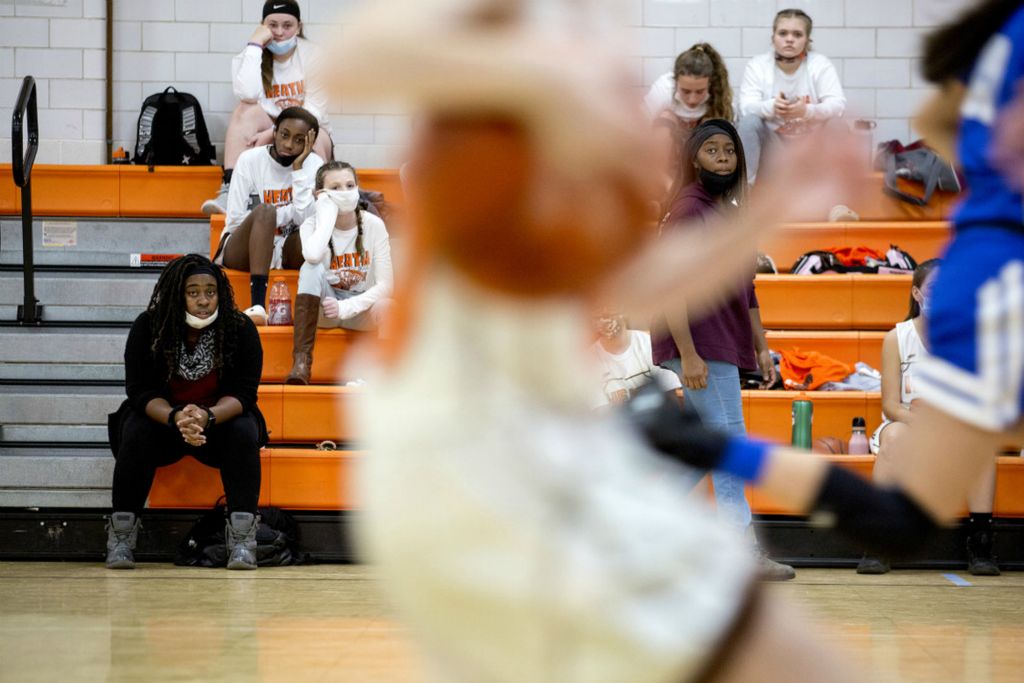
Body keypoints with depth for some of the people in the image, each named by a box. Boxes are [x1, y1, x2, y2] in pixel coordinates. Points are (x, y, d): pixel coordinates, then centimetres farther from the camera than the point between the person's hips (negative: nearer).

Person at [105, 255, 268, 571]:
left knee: (243, 434, -31)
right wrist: (176, 417, -39)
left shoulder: (240, 329, -13)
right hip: (160, 416, 0)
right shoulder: (147, 327, -13)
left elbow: (243, 392, -16)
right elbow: (141, 391, -17)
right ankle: (121, 531, -26)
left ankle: (242, 536, -32)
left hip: (221, 417, 0)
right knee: (136, 433, -30)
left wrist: (208, 415, -39)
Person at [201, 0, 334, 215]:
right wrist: (255, 45, -21)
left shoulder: (311, 55, -6)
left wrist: (274, 133, -27)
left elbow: (314, 111, -14)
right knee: (246, 111, -30)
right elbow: (248, 95, -24)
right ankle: (230, 191, -41)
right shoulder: (251, 56, -2)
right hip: (265, 135, 2)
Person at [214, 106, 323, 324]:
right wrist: (287, 213, -12)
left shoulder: (313, 165, -2)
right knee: (264, 211, -35)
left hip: (287, 252, 2)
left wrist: (298, 168, -18)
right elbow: (235, 221, -12)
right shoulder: (250, 159, -7)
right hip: (243, 251, -2)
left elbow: (304, 219, -17)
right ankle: (257, 306, -48)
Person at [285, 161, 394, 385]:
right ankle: (301, 362, -35)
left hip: (361, 308, -1)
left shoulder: (373, 224, -10)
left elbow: (385, 284, -15)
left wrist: (345, 307, -27)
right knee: (312, 268, -31)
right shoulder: (312, 224, -10)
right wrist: (328, 214, -25)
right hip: (324, 308, 1)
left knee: (385, 307, -36)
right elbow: (313, 256, -36)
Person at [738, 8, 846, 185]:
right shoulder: (757, 65, -6)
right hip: (771, 145, 0)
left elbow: (838, 105, -20)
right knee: (749, 121, -28)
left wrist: (807, 111, -41)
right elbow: (746, 107, -19)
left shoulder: (821, 65, -7)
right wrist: (771, 107, -42)